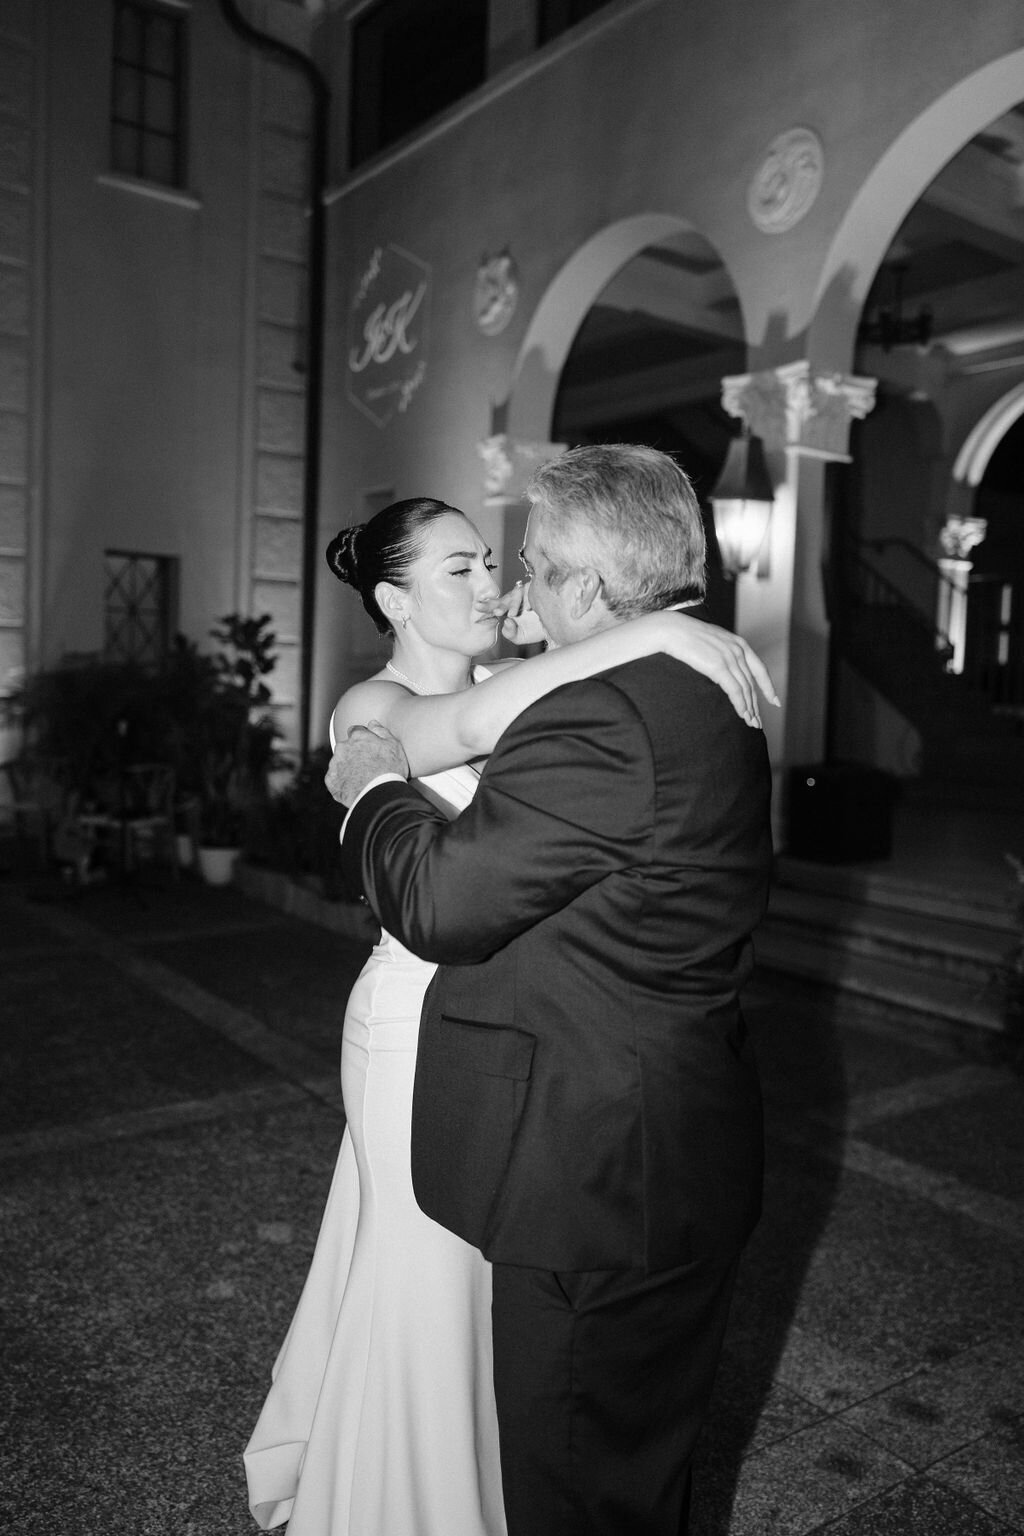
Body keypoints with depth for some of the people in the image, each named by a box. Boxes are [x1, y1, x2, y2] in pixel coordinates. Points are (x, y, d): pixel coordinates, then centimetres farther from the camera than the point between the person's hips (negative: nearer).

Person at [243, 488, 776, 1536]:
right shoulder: (370, 709, -16)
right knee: (424, 1277, 11)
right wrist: (649, 633, -40)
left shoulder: (512, 689, 3)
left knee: (480, 1266, 25)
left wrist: (544, 639, -12)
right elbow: (468, 724, -38)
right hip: (421, 1024, -7)